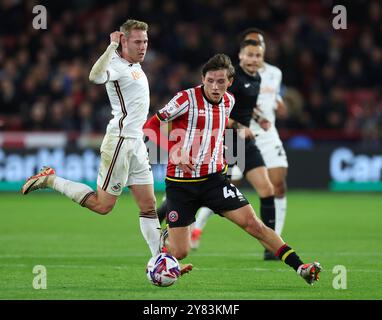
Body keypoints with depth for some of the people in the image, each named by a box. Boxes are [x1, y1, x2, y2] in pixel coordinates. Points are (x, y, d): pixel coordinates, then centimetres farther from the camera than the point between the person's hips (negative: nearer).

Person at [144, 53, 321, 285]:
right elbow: (151, 126, -10)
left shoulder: (229, 101, 6)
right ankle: (165, 237, 33)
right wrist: (174, 151, -21)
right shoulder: (187, 99, -13)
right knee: (179, 253, -3)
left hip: (214, 179, 4)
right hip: (181, 183, -4)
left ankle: (300, 267, -10)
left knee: (253, 223, -12)